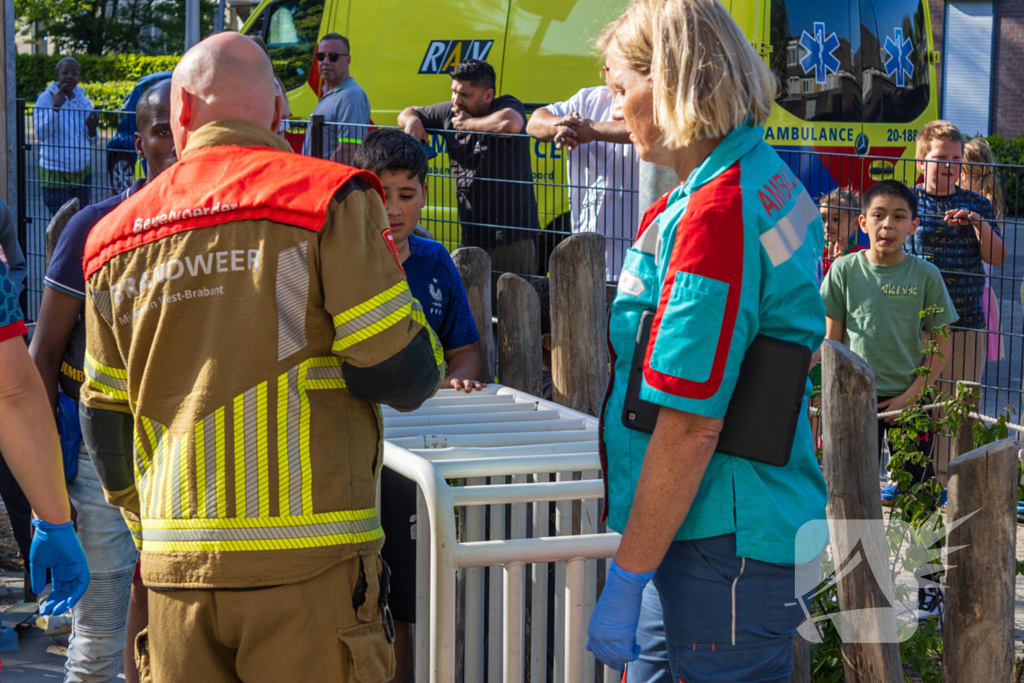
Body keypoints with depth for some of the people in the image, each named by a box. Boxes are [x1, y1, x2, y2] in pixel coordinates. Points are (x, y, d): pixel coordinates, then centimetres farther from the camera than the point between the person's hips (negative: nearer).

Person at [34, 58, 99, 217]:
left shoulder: (84, 102, 7)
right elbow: (41, 134, -18)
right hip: (55, 172, -5)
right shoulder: (46, 98, -6)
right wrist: (55, 107, -23)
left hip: (82, 171, 5)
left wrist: (92, 128, -10)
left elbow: (91, 142, 12)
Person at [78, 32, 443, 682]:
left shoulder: (117, 237, 11)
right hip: (308, 556, -4)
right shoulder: (330, 199, -5)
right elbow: (404, 376, -10)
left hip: (175, 557, 4)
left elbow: (106, 416, 17)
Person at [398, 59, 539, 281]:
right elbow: (408, 113, 28)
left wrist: (468, 123, -16)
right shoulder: (449, 113, 11)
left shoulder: (507, 106, -8)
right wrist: (412, 121, 1)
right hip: (471, 237, 7)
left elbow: (510, 123, -34)